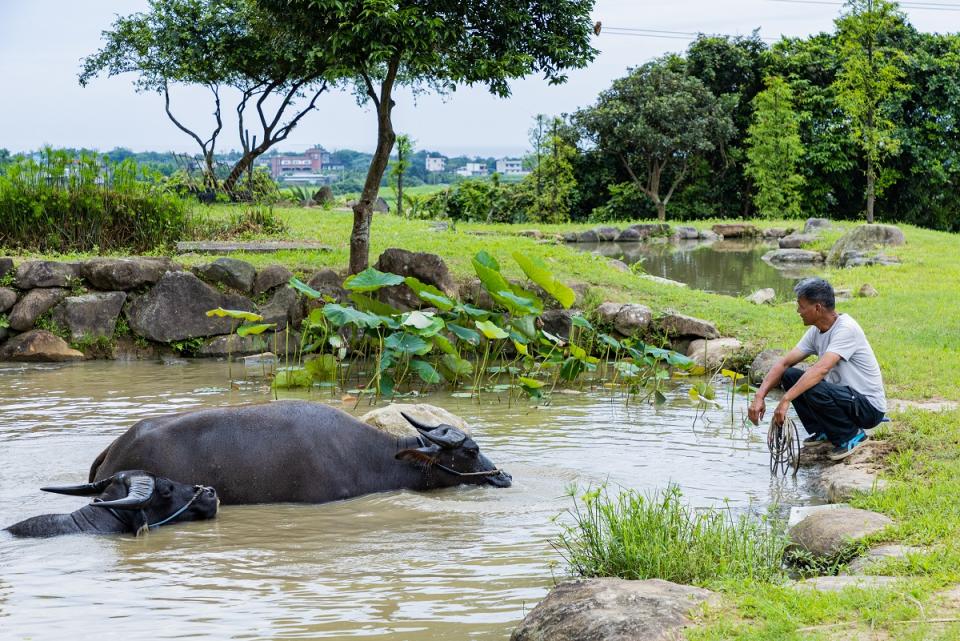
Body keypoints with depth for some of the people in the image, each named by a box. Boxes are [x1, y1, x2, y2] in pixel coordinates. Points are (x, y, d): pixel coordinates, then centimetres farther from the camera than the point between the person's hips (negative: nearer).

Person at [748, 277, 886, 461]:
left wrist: (785, 401, -40)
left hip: (869, 406, -8)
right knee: (789, 376, -1)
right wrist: (759, 397, -13)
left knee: (813, 389, -32)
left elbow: (821, 369, -35)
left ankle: (852, 435, -8)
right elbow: (784, 363, 1)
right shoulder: (816, 331, 2)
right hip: (846, 395, 8)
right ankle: (823, 432, 9)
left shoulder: (846, 329, -24)